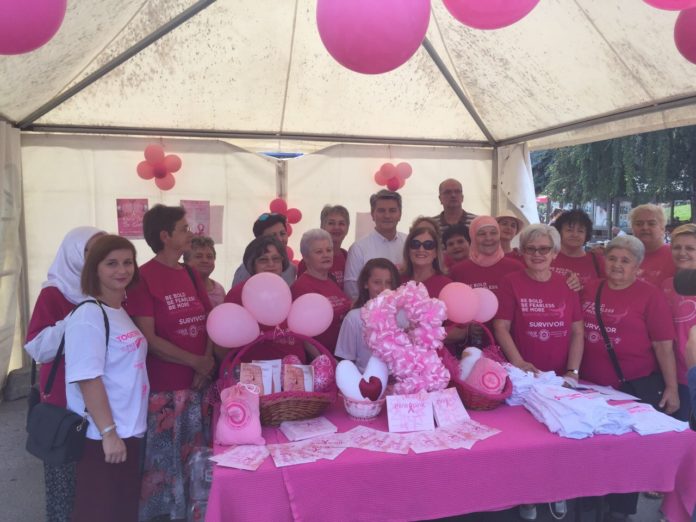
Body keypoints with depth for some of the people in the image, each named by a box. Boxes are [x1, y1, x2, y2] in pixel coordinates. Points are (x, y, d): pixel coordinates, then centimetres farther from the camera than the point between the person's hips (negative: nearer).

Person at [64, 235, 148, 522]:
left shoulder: (121, 312, 9)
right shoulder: (89, 316, -17)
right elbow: (88, 379, -22)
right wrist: (108, 432, -22)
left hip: (129, 431, 9)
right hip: (101, 436, -8)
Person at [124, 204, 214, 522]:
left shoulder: (191, 275, 9)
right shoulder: (144, 278, -12)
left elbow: (207, 322, 11)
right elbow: (149, 338, -16)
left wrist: (208, 362, -5)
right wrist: (195, 362, -14)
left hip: (196, 383, 6)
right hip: (161, 388, -6)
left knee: (194, 457, 16)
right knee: (161, 459, 7)